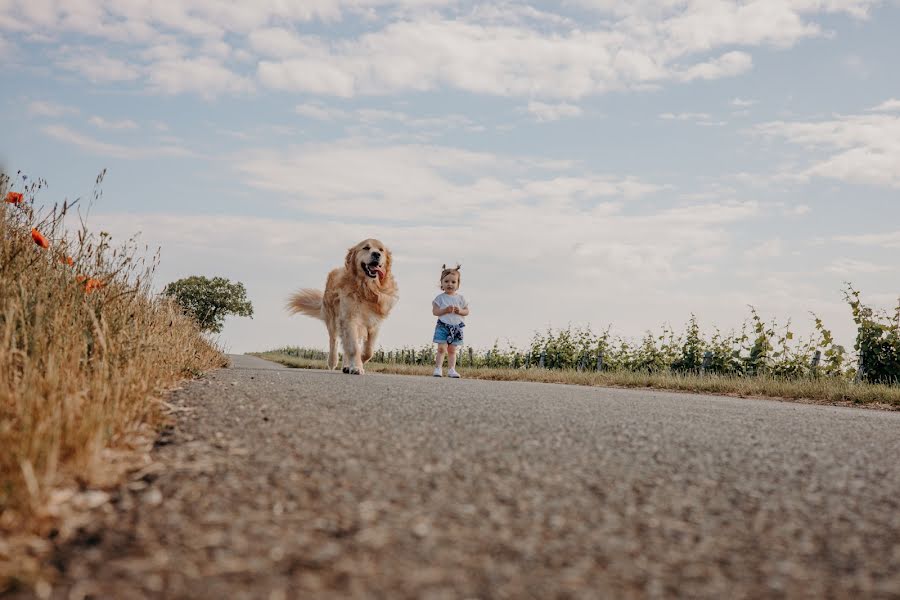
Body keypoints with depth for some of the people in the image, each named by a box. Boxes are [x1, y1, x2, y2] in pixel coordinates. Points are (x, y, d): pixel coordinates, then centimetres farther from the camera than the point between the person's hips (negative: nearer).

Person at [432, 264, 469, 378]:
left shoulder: (460, 298, 6)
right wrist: (445, 310, -19)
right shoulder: (440, 298, -1)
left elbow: (467, 311, 8)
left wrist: (460, 311, -13)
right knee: (442, 348, -8)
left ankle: (451, 369, 10)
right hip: (442, 326, -2)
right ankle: (438, 368, -2)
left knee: (452, 350, 7)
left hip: (456, 327, 2)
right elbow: (434, 311, -5)